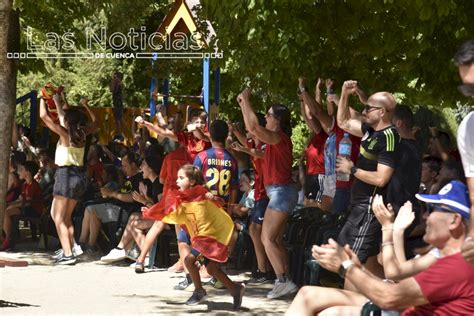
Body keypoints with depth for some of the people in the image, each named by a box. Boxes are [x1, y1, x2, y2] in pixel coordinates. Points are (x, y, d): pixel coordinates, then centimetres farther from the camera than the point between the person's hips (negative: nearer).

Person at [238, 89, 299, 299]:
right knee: (275, 240, 10)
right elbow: (252, 129, 27)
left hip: (281, 192, -10)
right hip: (280, 192, 10)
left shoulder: (279, 137, -14)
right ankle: (284, 281, 11)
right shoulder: (274, 138, 14)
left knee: (267, 239, -13)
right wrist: (243, 106, 22)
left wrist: (246, 101, -15)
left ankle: (283, 281, -14)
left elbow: (253, 127, -26)